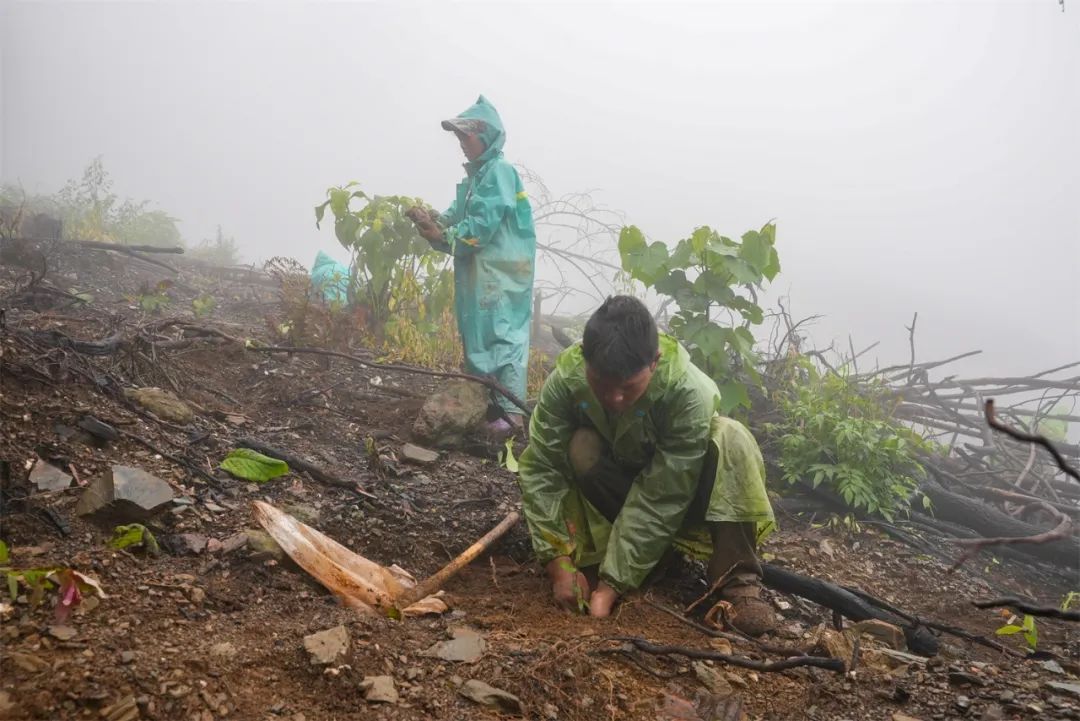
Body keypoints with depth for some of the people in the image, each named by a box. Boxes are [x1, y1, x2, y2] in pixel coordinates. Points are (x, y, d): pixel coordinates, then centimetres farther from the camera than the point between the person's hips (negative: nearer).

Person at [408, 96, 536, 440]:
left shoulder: (499, 171, -10)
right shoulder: (475, 175, 18)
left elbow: (482, 225, -19)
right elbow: (457, 217, 14)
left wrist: (442, 237, -14)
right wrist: (432, 222, -4)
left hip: (500, 273, -9)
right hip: (478, 272, 9)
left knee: (503, 337, -11)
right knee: (476, 337, 12)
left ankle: (511, 411, -12)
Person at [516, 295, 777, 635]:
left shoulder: (689, 391, -34)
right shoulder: (566, 378, -28)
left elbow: (663, 497, -34)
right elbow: (540, 469, -23)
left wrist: (612, 582, -35)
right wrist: (559, 562, -32)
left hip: (679, 485, -2)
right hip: (614, 481, 2)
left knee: (730, 439, -31)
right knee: (581, 450, -30)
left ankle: (737, 581, -28)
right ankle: (660, 552, -15)